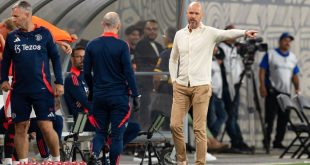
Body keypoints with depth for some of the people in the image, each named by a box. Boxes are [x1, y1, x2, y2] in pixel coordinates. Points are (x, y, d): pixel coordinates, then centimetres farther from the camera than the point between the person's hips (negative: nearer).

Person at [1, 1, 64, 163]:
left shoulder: (44, 33, 2)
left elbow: (55, 58, 5)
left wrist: (59, 82, 0)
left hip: (42, 89, -3)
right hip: (19, 91, 3)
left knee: (46, 127, -8)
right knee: (20, 128, 3)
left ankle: (56, 160, 9)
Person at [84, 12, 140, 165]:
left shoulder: (92, 45, 1)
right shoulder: (121, 46, -10)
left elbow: (86, 72, 6)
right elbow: (128, 72, -11)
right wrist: (135, 96, -5)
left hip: (99, 96, 3)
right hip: (119, 96, -3)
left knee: (100, 132, 12)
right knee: (117, 134, 4)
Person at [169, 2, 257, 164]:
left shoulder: (209, 33, -4)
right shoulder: (179, 34, 10)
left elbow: (228, 33, -23)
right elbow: (173, 59, 21)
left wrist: (244, 32, -42)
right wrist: (174, 79, 9)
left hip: (201, 87, -4)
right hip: (181, 87, 4)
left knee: (199, 129, -5)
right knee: (175, 125, -1)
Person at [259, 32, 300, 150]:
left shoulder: (293, 58, 16)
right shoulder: (270, 54, 2)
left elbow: (295, 75, 17)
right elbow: (262, 70, -2)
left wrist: (297, 88, 2)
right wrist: (262, 86, -12)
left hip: (286, 92, 5)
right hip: (272, 90, -5)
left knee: (284, 118, 3)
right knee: (270, 116, -8)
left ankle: (278, 141, 10)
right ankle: (267, 140, -1)